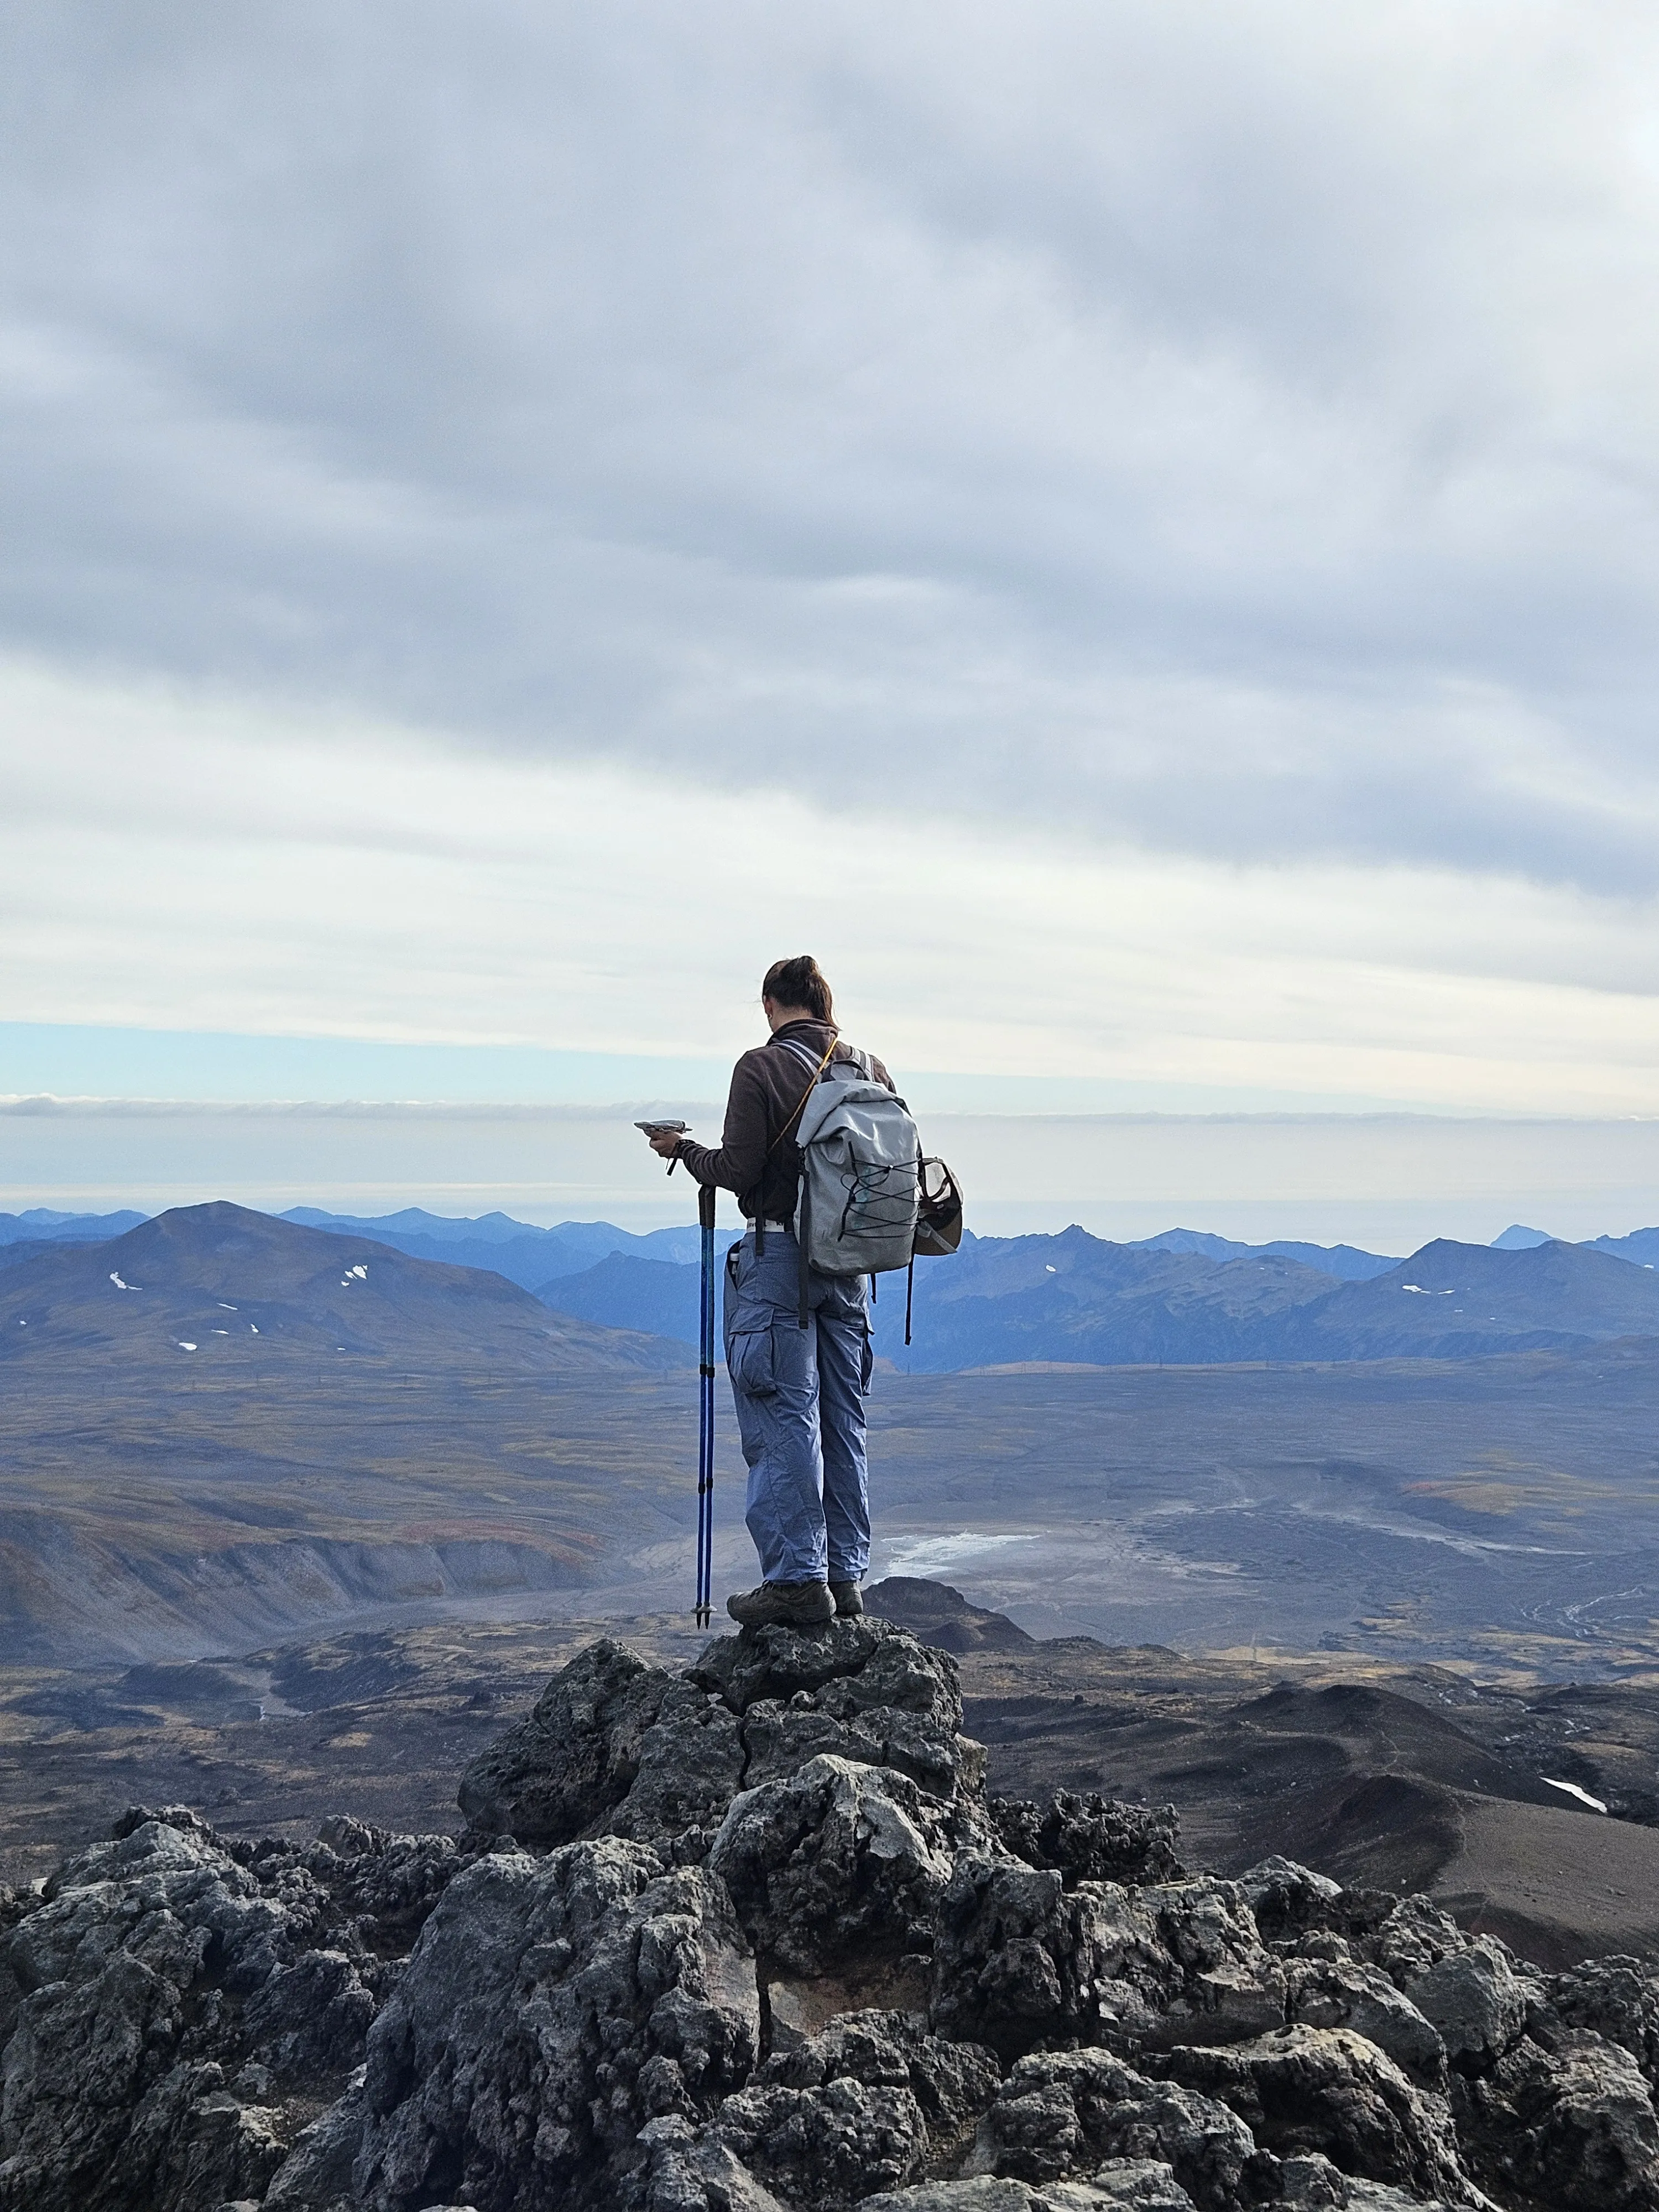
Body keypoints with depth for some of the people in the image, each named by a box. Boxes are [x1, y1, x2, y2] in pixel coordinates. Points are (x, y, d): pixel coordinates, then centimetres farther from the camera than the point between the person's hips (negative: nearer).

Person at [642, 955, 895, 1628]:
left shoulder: (761, 1067, -10)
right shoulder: (869, 1069, 6)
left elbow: (738, 1170, -13)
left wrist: (682, 1149, 5)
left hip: (778, 1253, -5)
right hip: (849, 1260, 6)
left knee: (783, 1419, -2)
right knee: (843, 1420, 11)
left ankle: (798, 1578, -3)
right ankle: (845, 1574, 16)